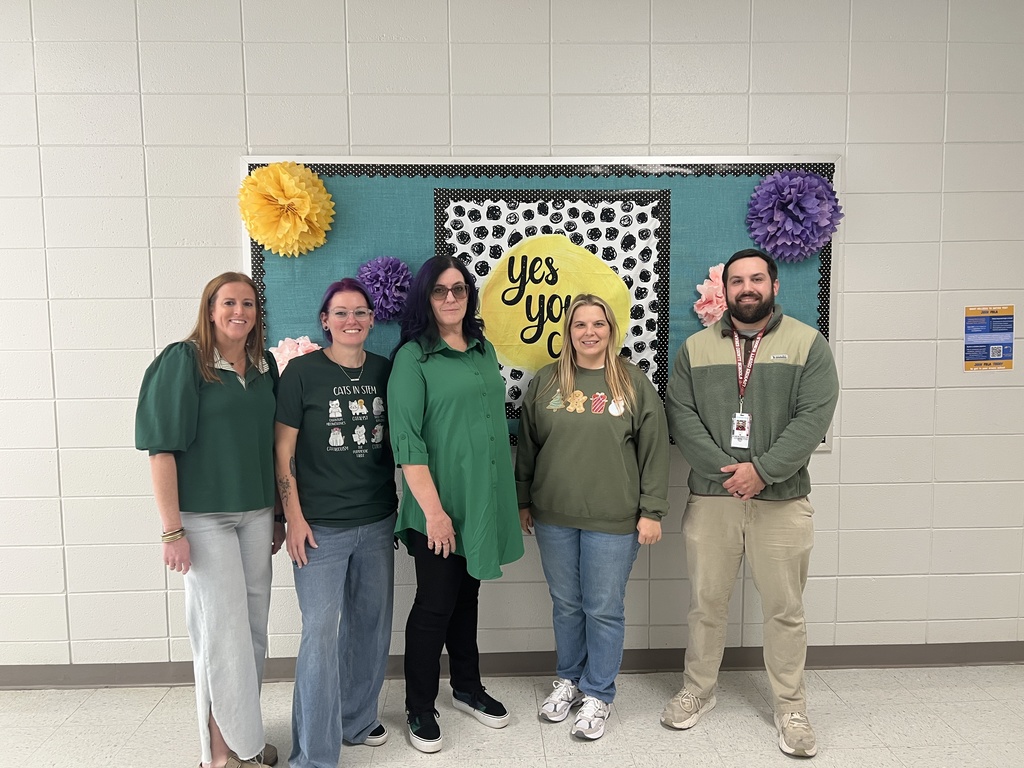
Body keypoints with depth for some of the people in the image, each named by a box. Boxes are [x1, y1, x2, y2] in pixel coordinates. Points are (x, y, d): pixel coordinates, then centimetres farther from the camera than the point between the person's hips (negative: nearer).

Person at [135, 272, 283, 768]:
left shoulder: (264, 366, 7)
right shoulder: (182, 361, -9)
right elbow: (162, 448, -12)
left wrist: (278, 514, 11)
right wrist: (172, 531, -15)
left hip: (256, 514, 5)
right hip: (203, 517, -5)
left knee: (253, 626, 13)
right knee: (222, 630, 3)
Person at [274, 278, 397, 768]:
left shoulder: (385, 371, 4)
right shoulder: (302, 372, -6)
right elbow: (282, 451, -6)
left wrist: (402, 503, 9)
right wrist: (294, 518, -9)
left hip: (377, 522, 5)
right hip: (320, 526, -4)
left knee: (371, 626, 15)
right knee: (321, 632, -2)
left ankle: (357, 719, 36)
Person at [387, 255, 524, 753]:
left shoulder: (484, 351, 9)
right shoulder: (413, 357, -10)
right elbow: (407, 440, -15)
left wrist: (506, 498, 15)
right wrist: (433, 509, -19)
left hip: (484, 501, 6)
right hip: (439, 507, -5)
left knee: (466, 597, 19)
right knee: (434, 605, 6)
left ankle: (468, 688, 37)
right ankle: (420, 708, 25)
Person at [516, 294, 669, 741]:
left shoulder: (634, 383, -1)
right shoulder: (545, 382, 4)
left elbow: (654, 450, -2)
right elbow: (527, 446, 10)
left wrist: (651, 511, -4)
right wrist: (523, 502, 11)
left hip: (613, 520, -2)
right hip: (554, 518, 3)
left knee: (604, 608, 7)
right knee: (566, 604, 15)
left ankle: (598, 695, 25)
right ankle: (569, 680, 36)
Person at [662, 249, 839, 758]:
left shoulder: (808, 344, 1)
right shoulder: (696, 347, 6)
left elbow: (814, 417, -9)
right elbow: (681, 415, -3)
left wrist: (762, 469, -17)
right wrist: (727, 470, -14)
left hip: (782, 500, -1)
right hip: (710, 497, 2)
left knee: (784, 609, 9)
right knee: (705, 603, 12)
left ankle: (791, 708, 27)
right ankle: (697, 691, 31)